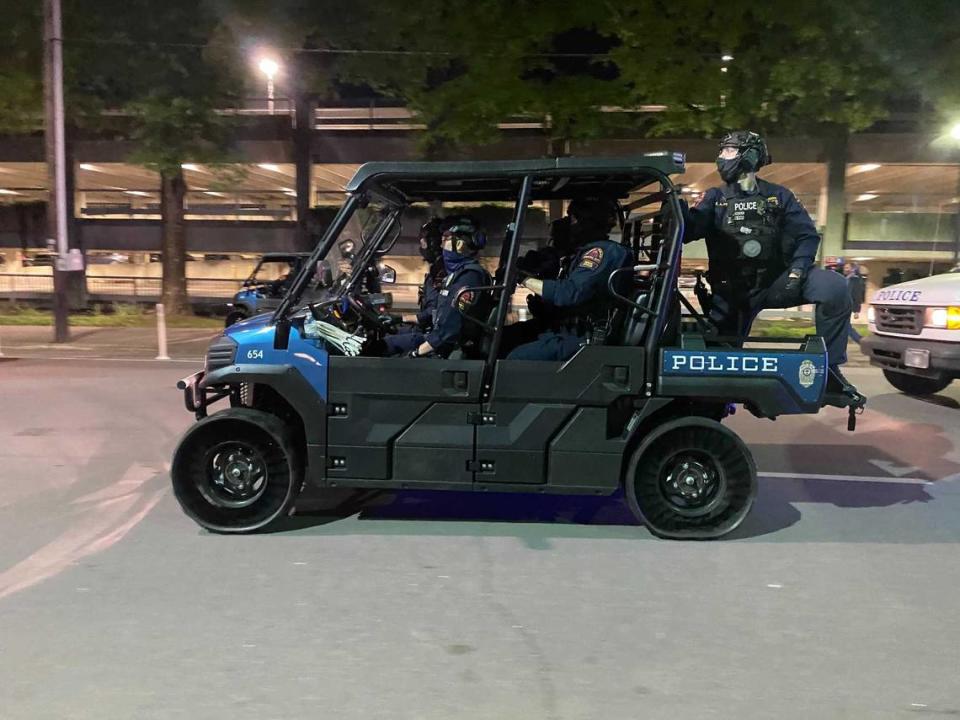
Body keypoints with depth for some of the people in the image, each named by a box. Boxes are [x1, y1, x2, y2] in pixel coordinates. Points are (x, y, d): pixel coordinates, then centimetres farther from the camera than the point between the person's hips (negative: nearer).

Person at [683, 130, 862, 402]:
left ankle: (829, 369, -19)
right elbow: (688, 230, -7)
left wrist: (797, 271, -15)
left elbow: (806, 235, 2)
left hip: (776, 280, -1)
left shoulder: (778, 196, 9)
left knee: (834, 287, -24)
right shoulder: (715, 198, 10)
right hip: (733, 290, 1)